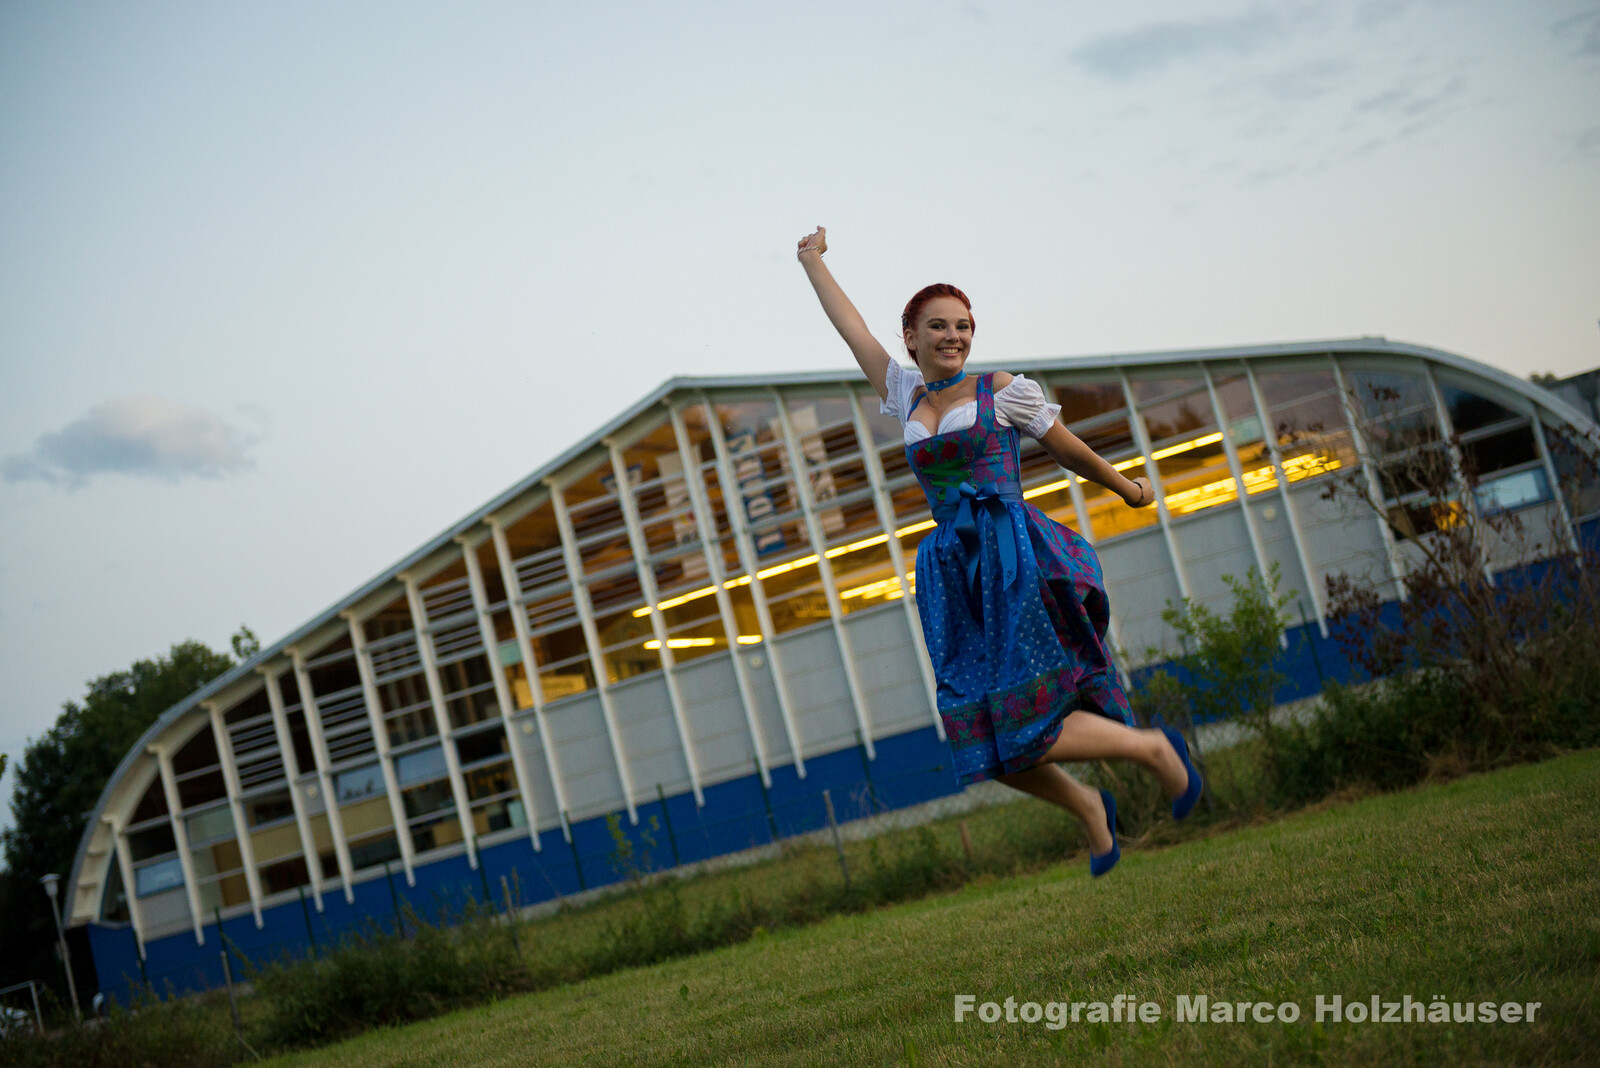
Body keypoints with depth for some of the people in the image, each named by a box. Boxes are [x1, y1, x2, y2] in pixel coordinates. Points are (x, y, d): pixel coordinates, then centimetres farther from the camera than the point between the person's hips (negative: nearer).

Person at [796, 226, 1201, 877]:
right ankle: (1088, 808, 24)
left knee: (1028, 733, -14)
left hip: (1017, 559, -5)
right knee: (991, 747, -1)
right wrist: (813, 261, 36)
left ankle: (1155, 748, 8)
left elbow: (1070, 451, 16)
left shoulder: (1003, 390, 4)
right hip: (958, 576, 5)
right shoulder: (906, 395, 16)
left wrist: (1128, 490, 28)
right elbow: (850, 326, 26)